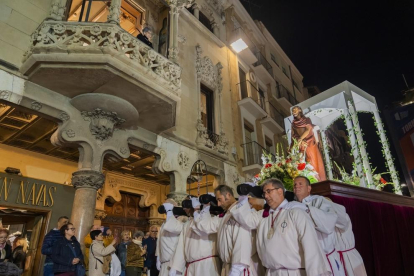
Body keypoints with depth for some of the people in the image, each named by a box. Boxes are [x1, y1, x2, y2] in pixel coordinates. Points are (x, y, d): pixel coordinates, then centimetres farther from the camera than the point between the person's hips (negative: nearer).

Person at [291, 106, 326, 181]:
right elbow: (293, 135, 6)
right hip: (301, 146, 2)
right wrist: (301, 141, -11)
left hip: (310, 144, -2)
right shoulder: (293, 123, 14)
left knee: (313, 162, -7)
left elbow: (308, 130, -9)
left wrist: (300, 139, -19)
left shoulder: (307, 120, 6)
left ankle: (317, 180, -5)